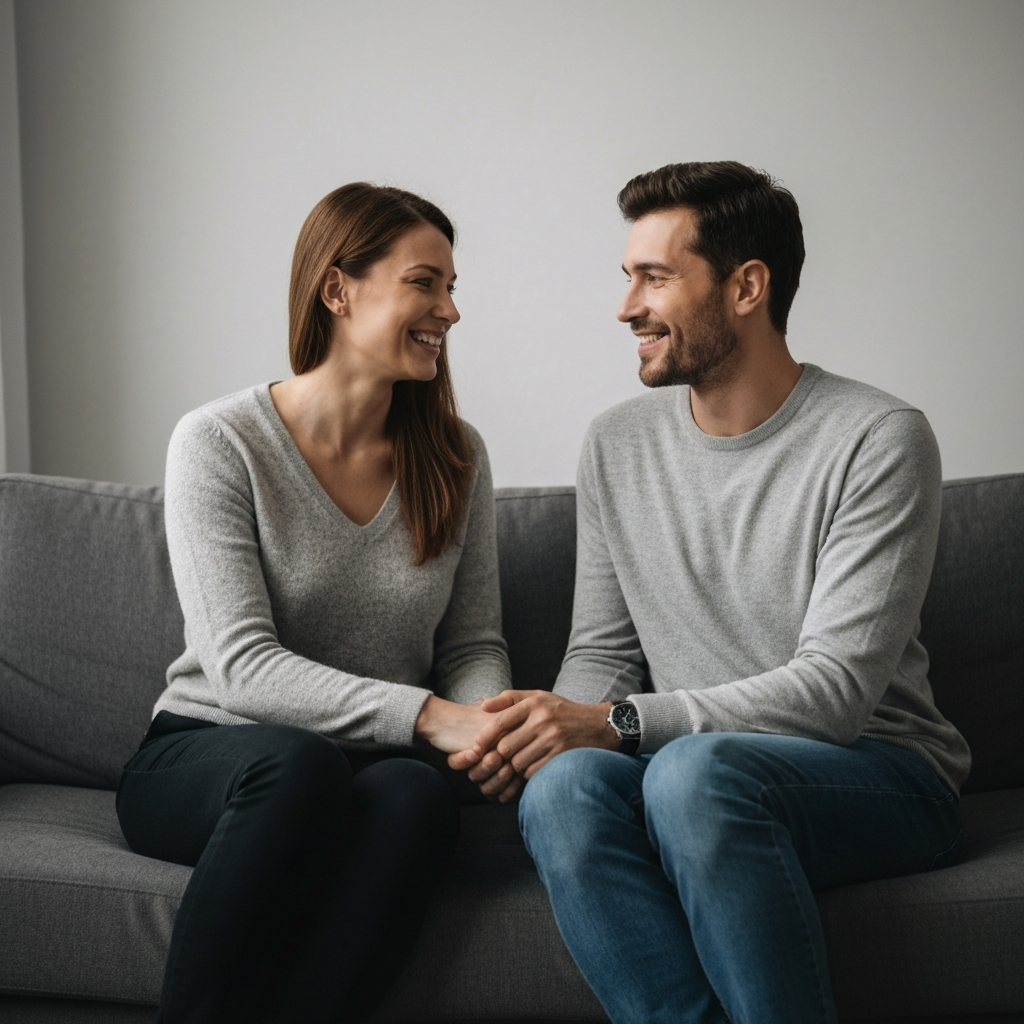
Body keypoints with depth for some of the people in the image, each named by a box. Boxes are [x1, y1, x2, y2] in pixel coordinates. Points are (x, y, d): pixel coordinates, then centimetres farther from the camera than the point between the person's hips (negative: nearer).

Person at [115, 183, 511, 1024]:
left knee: (417, 795, -33)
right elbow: (243, 665, -16)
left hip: (378, 759, 3)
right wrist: (428, 715, -27)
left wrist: (490, 721, -17)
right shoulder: (218, 442, -8)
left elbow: (474, 642, 7)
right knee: (301, 763, -38)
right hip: (203, 757, -3)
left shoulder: (456, 456, 6)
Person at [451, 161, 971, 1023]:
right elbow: (601, 653, 12)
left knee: (697, 771, -37)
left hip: (882, 776, -4)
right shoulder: (617, 447, 10)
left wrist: (620, 724, -24)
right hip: (697, 765, 4)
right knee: (564, 785, -31)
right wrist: (553, 726, -13)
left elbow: (836, 688, -16)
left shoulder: (878, 441, -9)